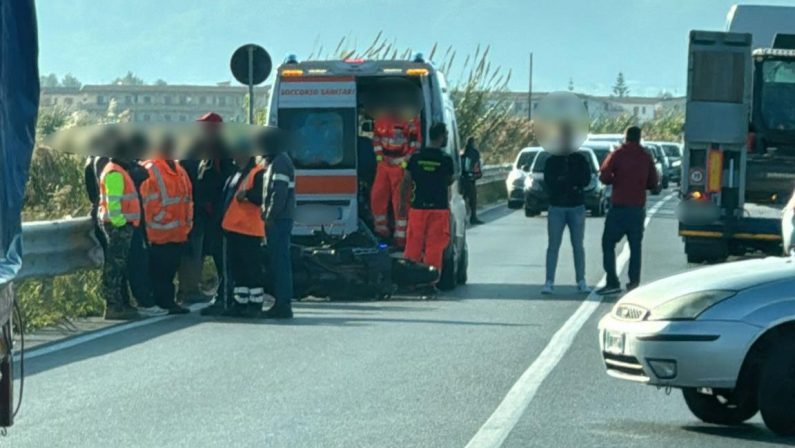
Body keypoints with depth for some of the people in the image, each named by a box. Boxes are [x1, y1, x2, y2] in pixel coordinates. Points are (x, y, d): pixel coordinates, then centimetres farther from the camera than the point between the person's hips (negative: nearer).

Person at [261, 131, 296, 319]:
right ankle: (282, 303, 15)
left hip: (278, 219, -10)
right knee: (278, 261, 12)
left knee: (279, 261, -10)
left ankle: (283, 305, -11)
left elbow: (279, 193, -20)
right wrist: (267, 215, 17)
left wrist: (270, 216, -19)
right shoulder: (275, 162, 20)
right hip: (279, 219, 10)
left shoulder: (280, 163, -13)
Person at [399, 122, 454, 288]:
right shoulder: (446, 159, -6)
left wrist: (403, 203, 14)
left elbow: (405, 182, 4)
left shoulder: (416, 157, 2)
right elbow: (449, 182, 7)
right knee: (435, 246, 1)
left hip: (418, 207, 3)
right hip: (439, 208, -3)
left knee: (413, 244, 8)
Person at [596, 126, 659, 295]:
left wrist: (616, 180, 8)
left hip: (619, 207, -4)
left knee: (608, 243, 2)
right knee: (635, 246, 11)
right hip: (638, 207, 4)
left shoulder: (618, 154, -7)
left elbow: (604, 176, -12)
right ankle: (634, 282, 6)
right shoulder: (646, 157, 5)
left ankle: (612, 282, -7)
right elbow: (654, 183, 10)